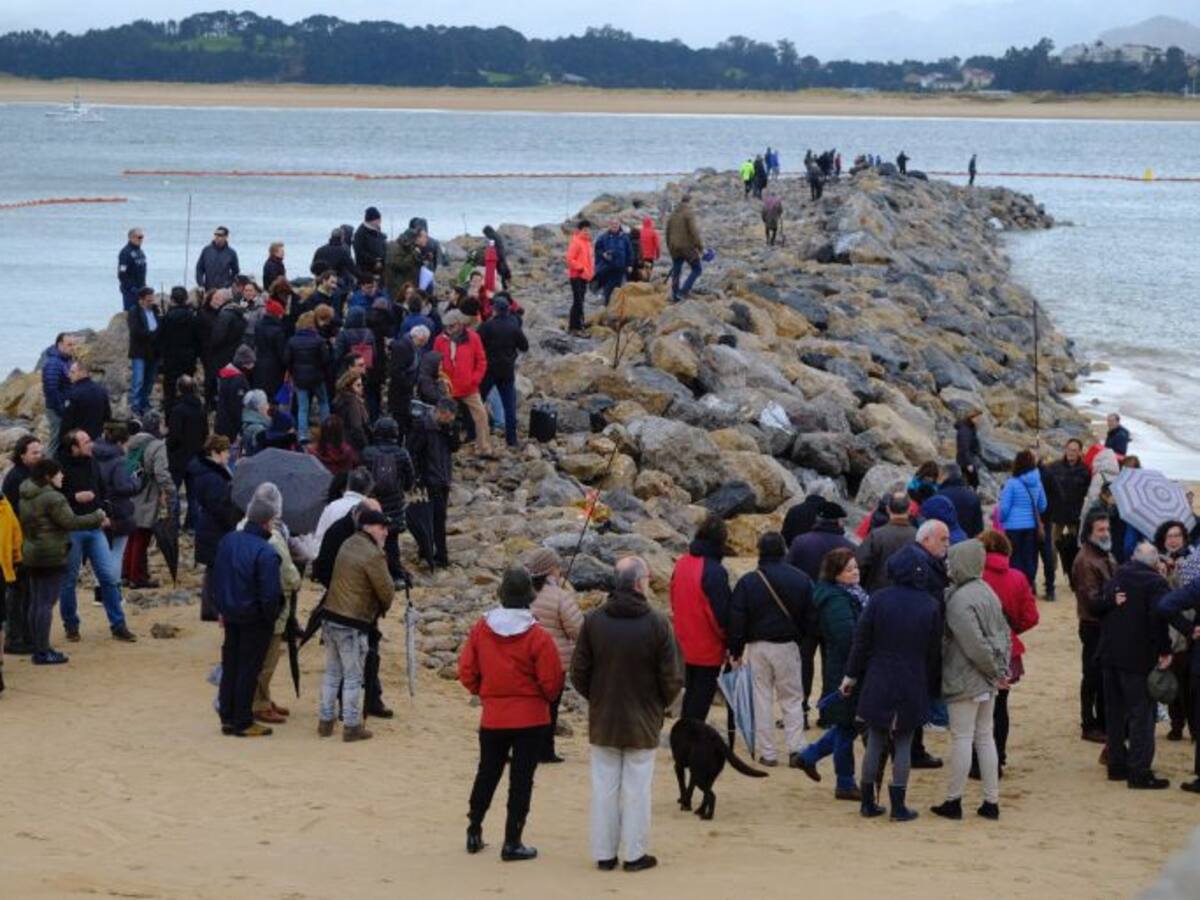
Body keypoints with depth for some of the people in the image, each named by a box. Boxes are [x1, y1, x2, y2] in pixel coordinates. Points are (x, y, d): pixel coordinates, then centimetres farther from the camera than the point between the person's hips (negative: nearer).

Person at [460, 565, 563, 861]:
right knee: (521, 779, 4)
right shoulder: (538, 636, -16)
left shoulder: (481, 629, -5)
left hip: (492, 717, 3)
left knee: (486, 774, 19)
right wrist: (548, 697, 9)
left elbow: (466, 672, 0)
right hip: (531, 719, -3)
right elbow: (552, 681, -13)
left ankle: (474, 833, 24)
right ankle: (512, 843, 5)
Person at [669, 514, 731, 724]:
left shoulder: (681, 563, 4)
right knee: (703, 696, 1)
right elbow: (721, 612, -19)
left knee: (691, 691, 19)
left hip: (686, 642, 7)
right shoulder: (714, 571, -21)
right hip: (709, 648, -7)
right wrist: (729, 638, -4)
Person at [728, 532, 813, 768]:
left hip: (758, 646, 0)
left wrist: (736, 649, 3)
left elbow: (737, 620, -5)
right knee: (792, 699, 9)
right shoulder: (800, 580, -3)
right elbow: (809, 618, 3)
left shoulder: (748, 582, -7)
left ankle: (767, 753, 7)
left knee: (762, 698, 7)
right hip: (788, 645, 0)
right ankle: (796, 749, -1)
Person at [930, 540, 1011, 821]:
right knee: (985, 737, 12)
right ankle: (991, 801, 14)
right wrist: (1001, 668, 9)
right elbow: (1004, 632, 12)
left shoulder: (959, 600, -19)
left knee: (962, 738, -1)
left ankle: (953, 801, 7)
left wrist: (994, 671, -11)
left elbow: (974, 644, -23)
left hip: (964, 680, -8)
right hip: (987, 681, 8)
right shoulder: (986, 592, 8)